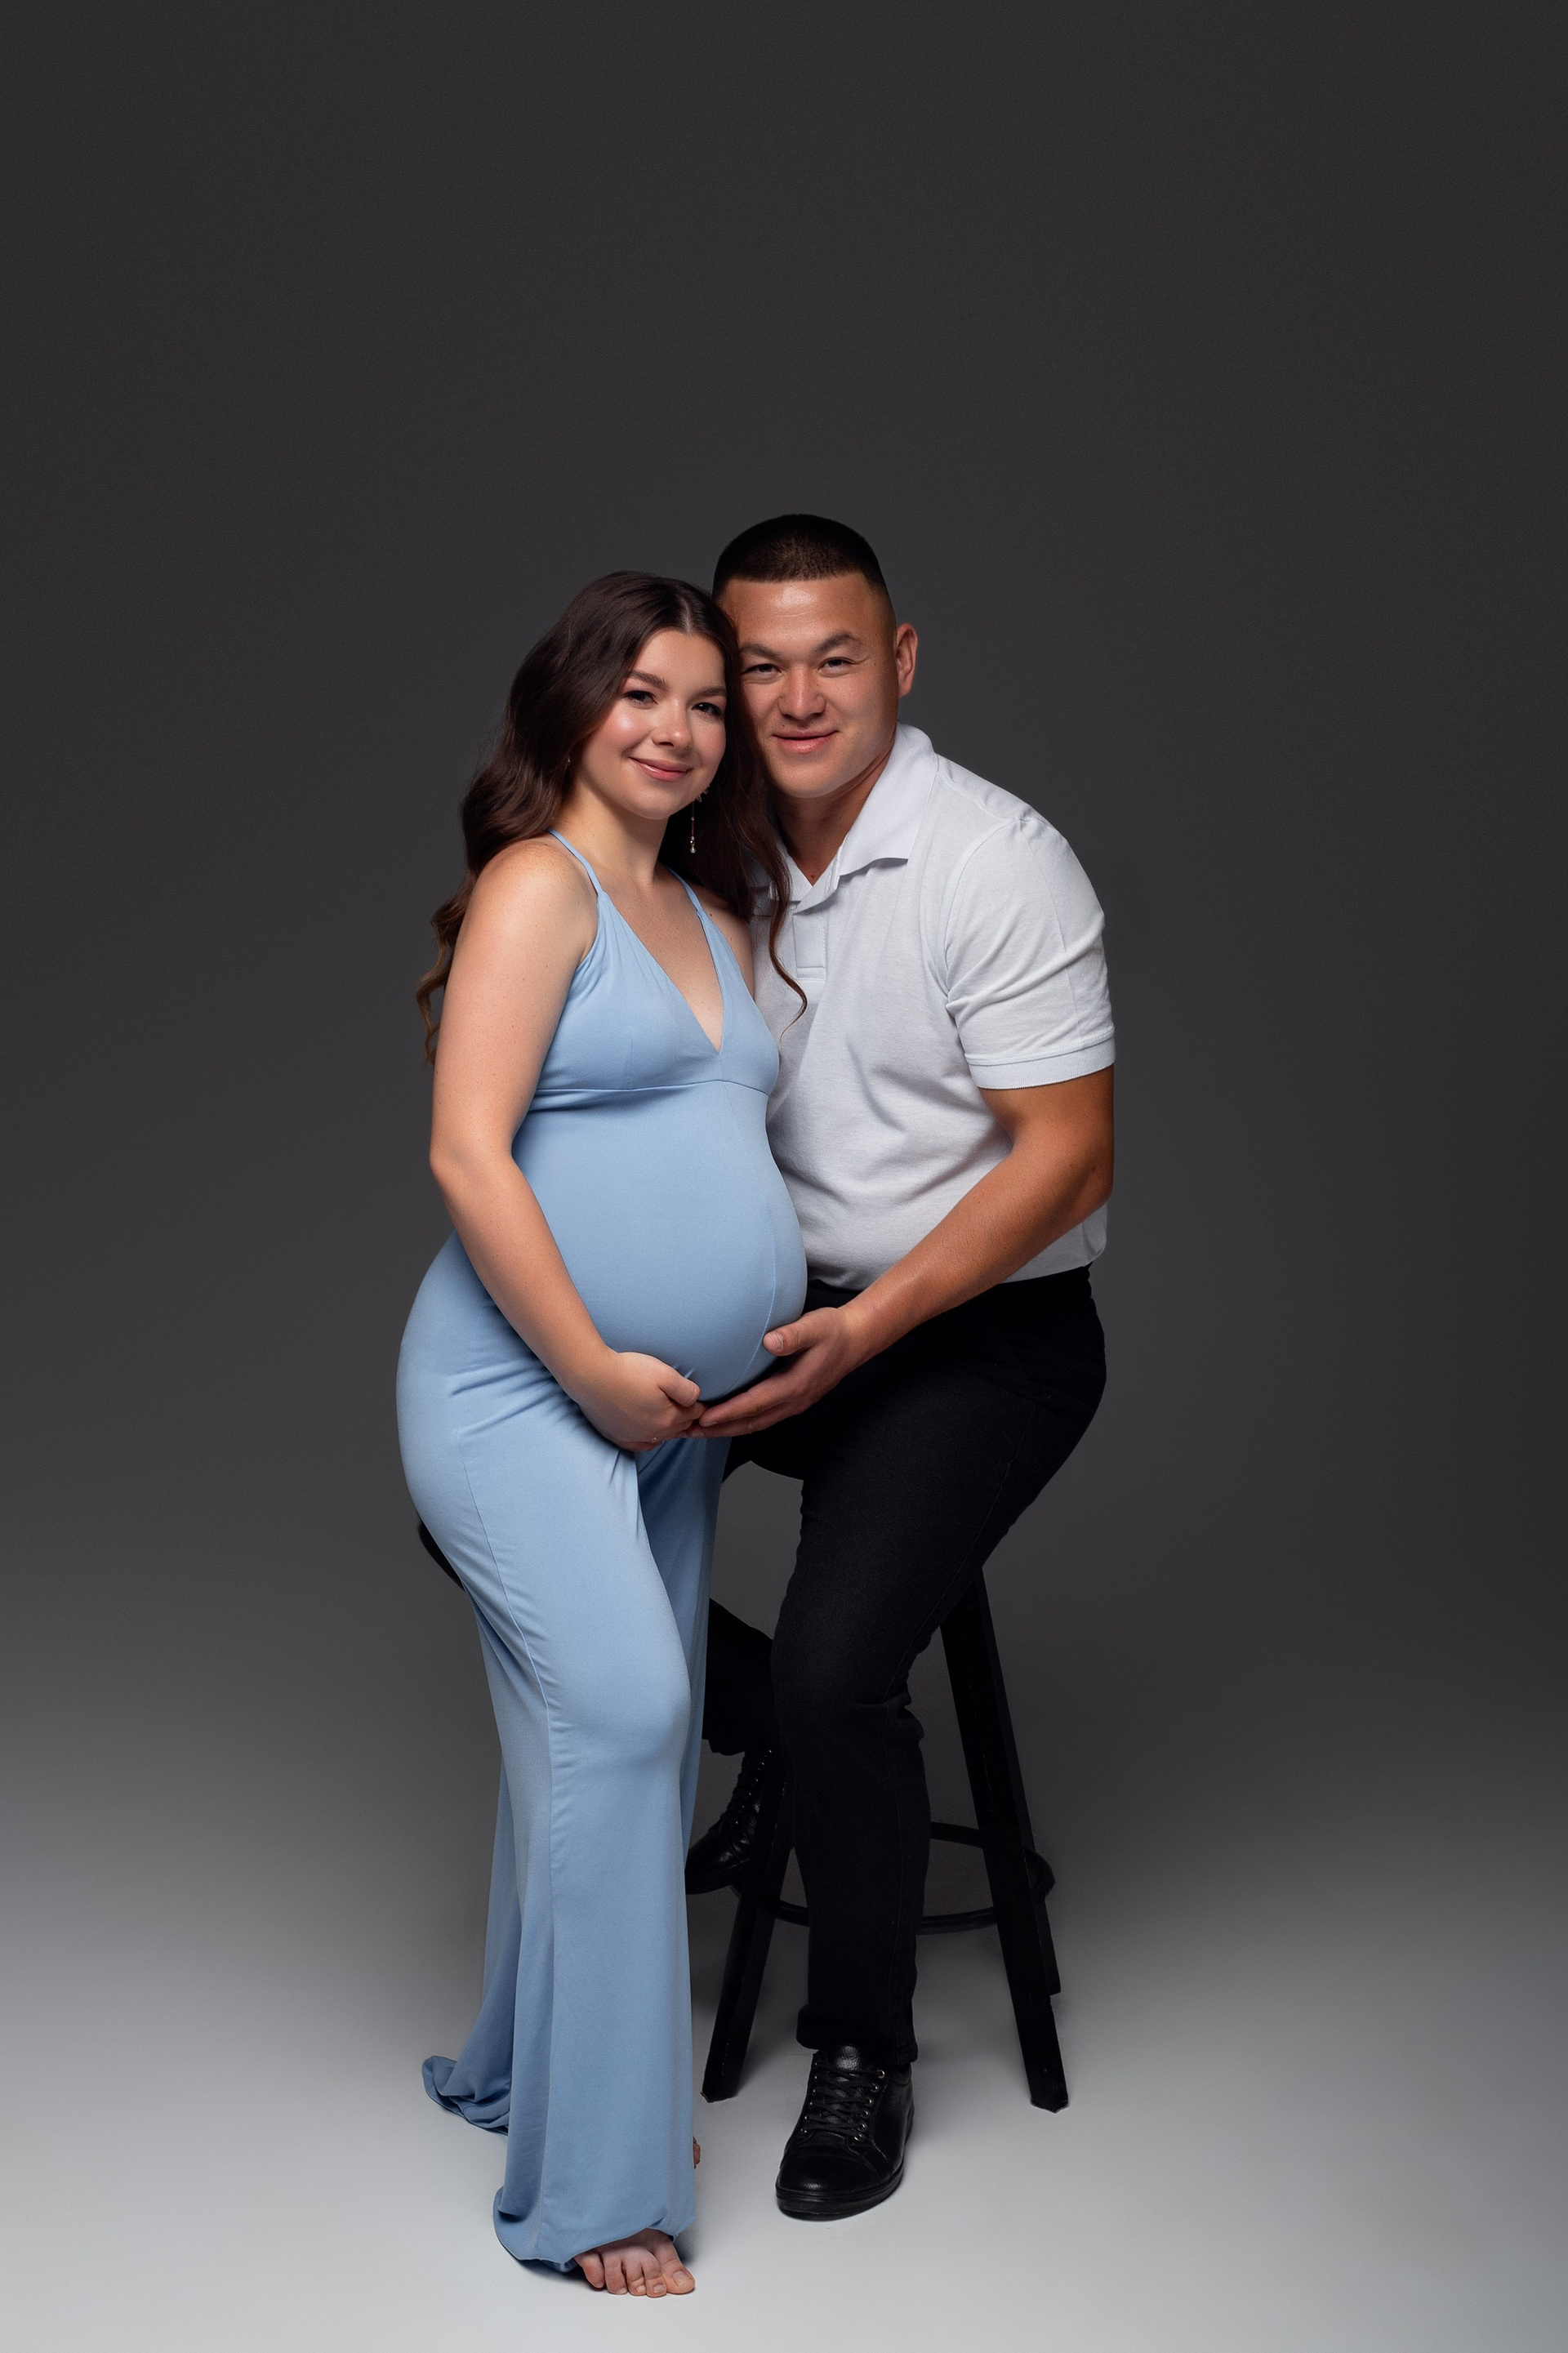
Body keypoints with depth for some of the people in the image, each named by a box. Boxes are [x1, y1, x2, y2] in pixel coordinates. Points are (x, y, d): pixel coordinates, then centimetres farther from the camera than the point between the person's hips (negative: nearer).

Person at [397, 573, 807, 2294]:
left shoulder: (718, 915, 16)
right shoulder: (539, 883, -9)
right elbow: (467, 1153, -17)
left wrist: (792, 1336, 11)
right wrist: (596, 1368, -17)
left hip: (673, 1417, 8)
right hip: (525, 1389, -8)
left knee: (627, 1740, 12)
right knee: (616, 1713, -18)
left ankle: (522, 2071, 30)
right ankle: (595, 2183, -10)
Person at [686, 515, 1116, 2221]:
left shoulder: (999, 863, -16)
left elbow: (1066, 1155, -18)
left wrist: (861, 1331, -25)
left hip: (987, 1336, -6)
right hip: (793, 1310, 7)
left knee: (833, 1668, -23)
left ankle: (862, 2053, 4)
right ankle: (780, 1739, 15)